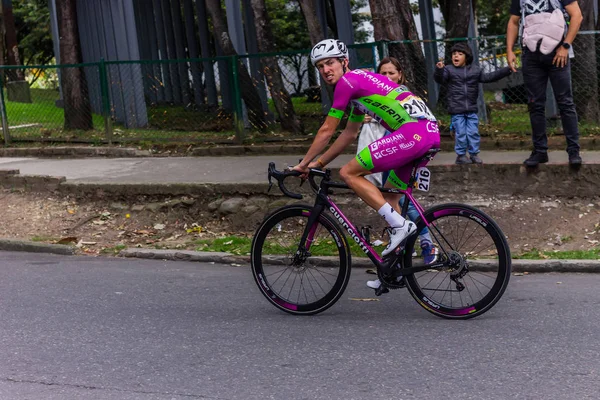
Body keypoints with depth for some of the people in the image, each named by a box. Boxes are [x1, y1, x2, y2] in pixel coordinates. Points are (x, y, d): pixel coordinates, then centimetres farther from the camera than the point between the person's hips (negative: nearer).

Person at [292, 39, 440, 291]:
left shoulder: (348, 81, -1)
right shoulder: (359, 82, 29)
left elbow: (327, 131, 3)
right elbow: (350, 134, 35)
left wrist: (304, 164, 13)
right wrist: (320, 163, 34)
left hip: (412, 131, -10)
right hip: (431, 132, 10)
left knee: (349, 173, -6)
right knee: (390, 196, 20)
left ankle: (399, 224, -11)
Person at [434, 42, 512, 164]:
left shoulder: (475, 70, 9)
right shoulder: (449, 70, -1)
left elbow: (488, 77, 16)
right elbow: (440, 79, -14)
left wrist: (506, 70, 15)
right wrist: (439, 70, -36)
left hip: (472, 109, 3)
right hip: (457, 110, -3)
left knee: (473, 133, 5)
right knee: (461, 133, -2)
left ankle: (474, 154, 15)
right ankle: (461, 155, 9)